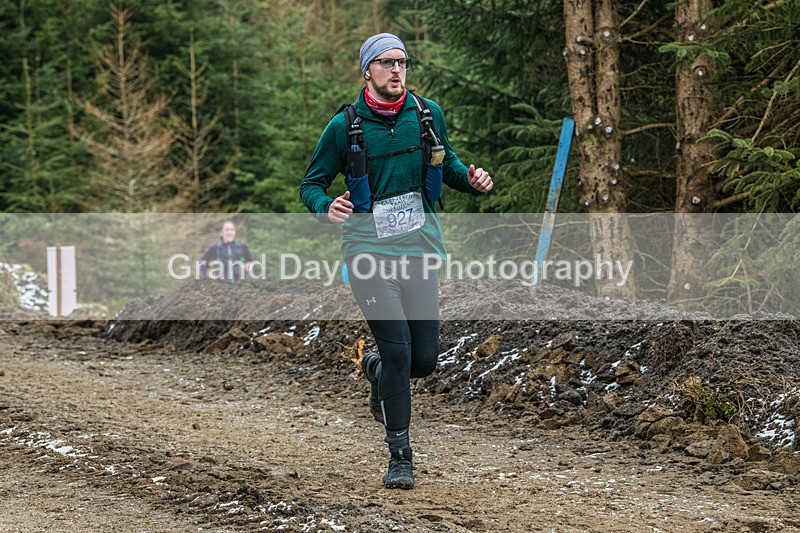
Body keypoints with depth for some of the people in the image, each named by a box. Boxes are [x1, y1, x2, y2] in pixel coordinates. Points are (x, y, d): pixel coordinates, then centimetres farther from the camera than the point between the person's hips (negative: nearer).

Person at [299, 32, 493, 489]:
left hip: (420, 248, 3)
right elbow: (311, 183, 4)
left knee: (425, 360, 2)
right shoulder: (344, 126, -4)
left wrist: (471, 179, 1)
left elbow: (445, 161, 22)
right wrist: (326, 206, -18)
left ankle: (377, 370, 39)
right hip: (369, 252, -3)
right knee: (397, 351, -14)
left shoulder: (428, 114, 5)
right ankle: (400, 456, -1)